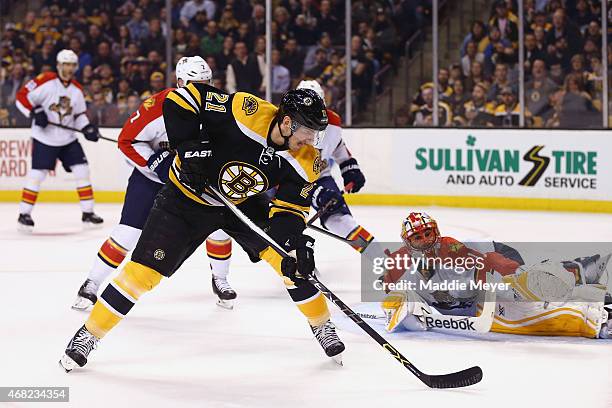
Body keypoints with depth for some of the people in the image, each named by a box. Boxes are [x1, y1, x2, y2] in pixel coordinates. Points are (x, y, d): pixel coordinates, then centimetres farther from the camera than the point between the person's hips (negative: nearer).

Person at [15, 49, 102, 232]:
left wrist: (87, 128, -3)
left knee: (82, 170, -1)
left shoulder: (77, 89, 7)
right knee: (37, 174, -9)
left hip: (68, 139, 6)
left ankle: (88, 212, 8)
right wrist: (35, 112, -24)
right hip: (44, 138, -5)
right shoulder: (45, 81, -13)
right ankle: (24, 214, 2)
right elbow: (22, 97, -12)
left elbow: (79, 114, 15)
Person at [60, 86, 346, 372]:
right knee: (144, 270, -9)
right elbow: (181, 98, -28)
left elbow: (290, 209, -13)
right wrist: (188, 147, -33)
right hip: (188, 196, -4)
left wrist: (296, 243, -32)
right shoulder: (246, 111, -32)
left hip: (244, 203, 4)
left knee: (289, 257, -9)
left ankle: (321, 325, 15)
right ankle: (88, 335, 5)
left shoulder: (305, 161, -18)